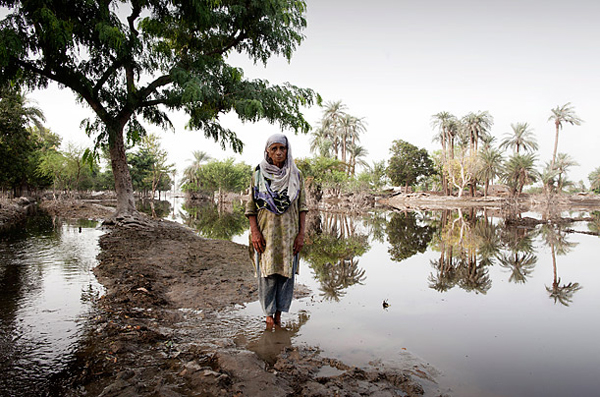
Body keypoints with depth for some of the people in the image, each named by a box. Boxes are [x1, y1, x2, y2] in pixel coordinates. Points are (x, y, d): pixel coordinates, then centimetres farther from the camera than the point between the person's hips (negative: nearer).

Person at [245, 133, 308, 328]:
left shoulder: (296, 175, 4)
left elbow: (302, 206, 5)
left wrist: (301, 234, -2)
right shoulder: (259, 174, 1)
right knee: (268, 274, 0)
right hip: (266, 232, -1)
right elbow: (251, 206, 1)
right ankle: (269, 315, 16)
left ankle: (279, 314, 18)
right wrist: (254, 231, -10)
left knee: (286, 273, 4)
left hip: (289, 232, 1)